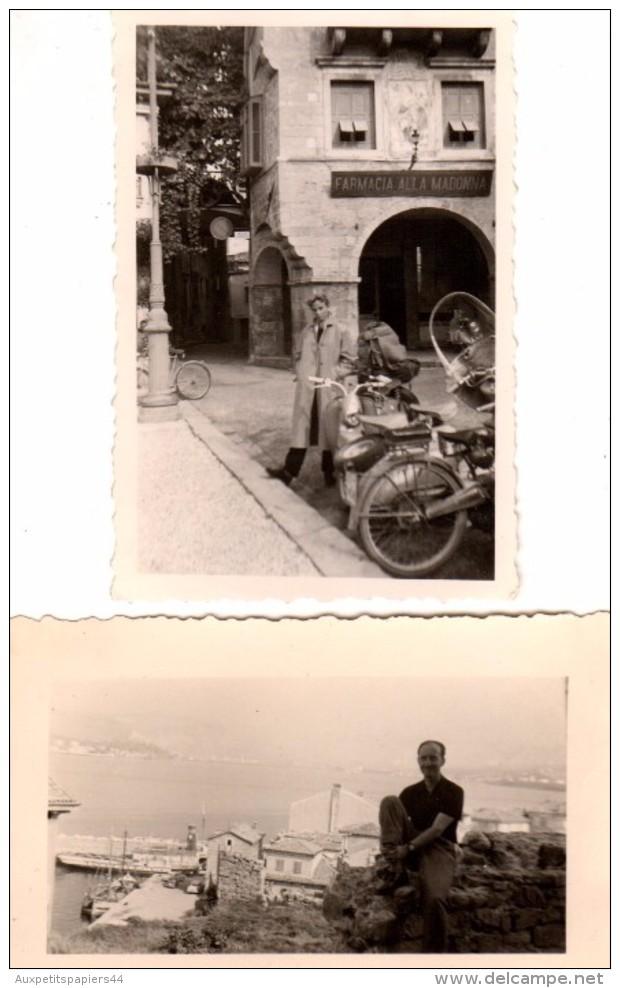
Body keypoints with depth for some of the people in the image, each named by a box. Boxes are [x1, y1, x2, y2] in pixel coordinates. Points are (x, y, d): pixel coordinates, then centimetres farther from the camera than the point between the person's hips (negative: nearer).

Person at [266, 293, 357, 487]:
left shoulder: (341, 332, 0)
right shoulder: (307, 331, 12)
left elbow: (350, 359, -1)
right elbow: (297, 354, 22)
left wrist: (334, 375, -8)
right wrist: (301, 372, 8)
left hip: (329, 389, -3)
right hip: (306, 387, 3)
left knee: (328, 429, 3)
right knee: (301, 427, 2)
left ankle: (329, 471, 13)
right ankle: (290, 470, 0)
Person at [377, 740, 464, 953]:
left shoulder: (453, 792, -2)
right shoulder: (410, 793, 13)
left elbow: (437, 829, -13)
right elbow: (392, 821, 7)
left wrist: (407, 848, -24)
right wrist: (389, 846, -16)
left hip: (439, 849, -4)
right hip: (408, 848, 5)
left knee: (434, 898, -35)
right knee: (390, 801, -16)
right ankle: (395, 870, -23)